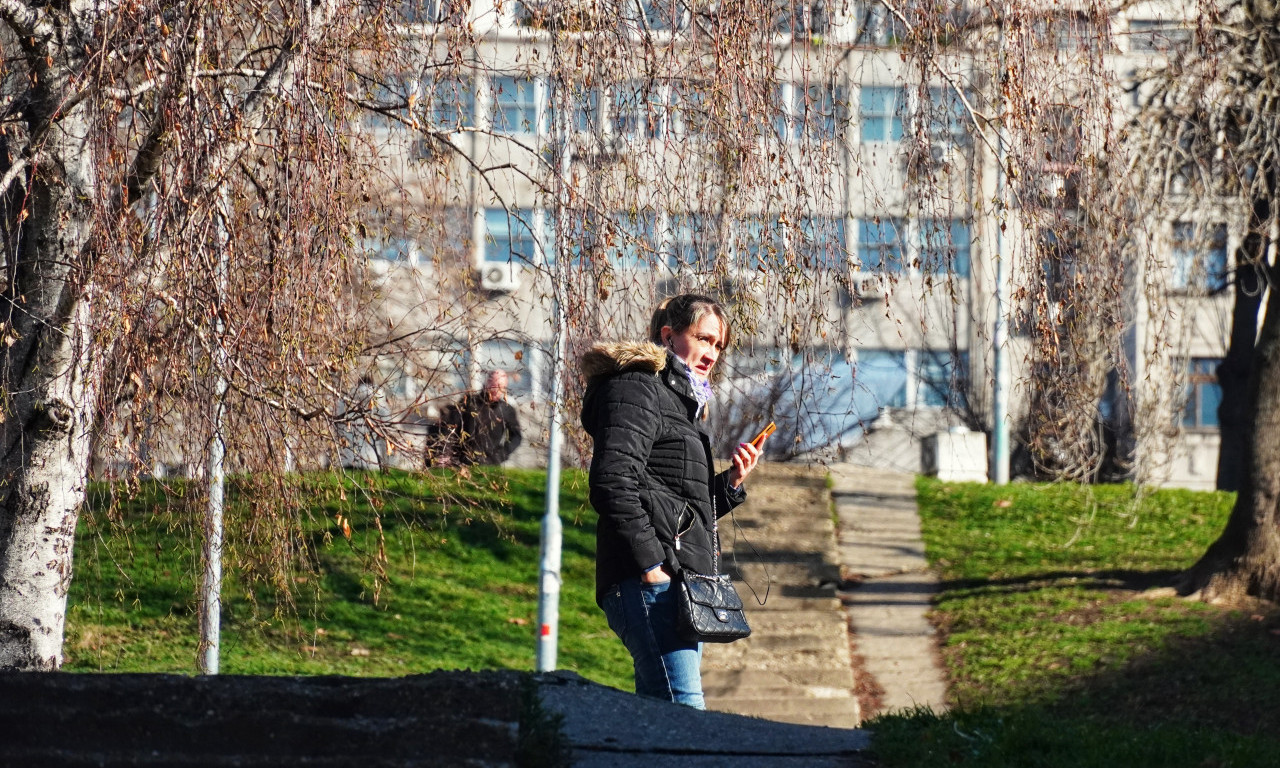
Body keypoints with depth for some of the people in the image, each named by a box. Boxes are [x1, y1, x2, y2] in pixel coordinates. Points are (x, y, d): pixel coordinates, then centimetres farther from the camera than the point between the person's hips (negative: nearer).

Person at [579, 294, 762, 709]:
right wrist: (650, 563, -21)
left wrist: (730, 483, 14)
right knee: (685, 711, -22)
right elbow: (613, 484, -18)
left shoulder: (680, 402, 27)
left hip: (684, 581, 10)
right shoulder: (636, 388, -3)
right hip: (650, 581, -10)